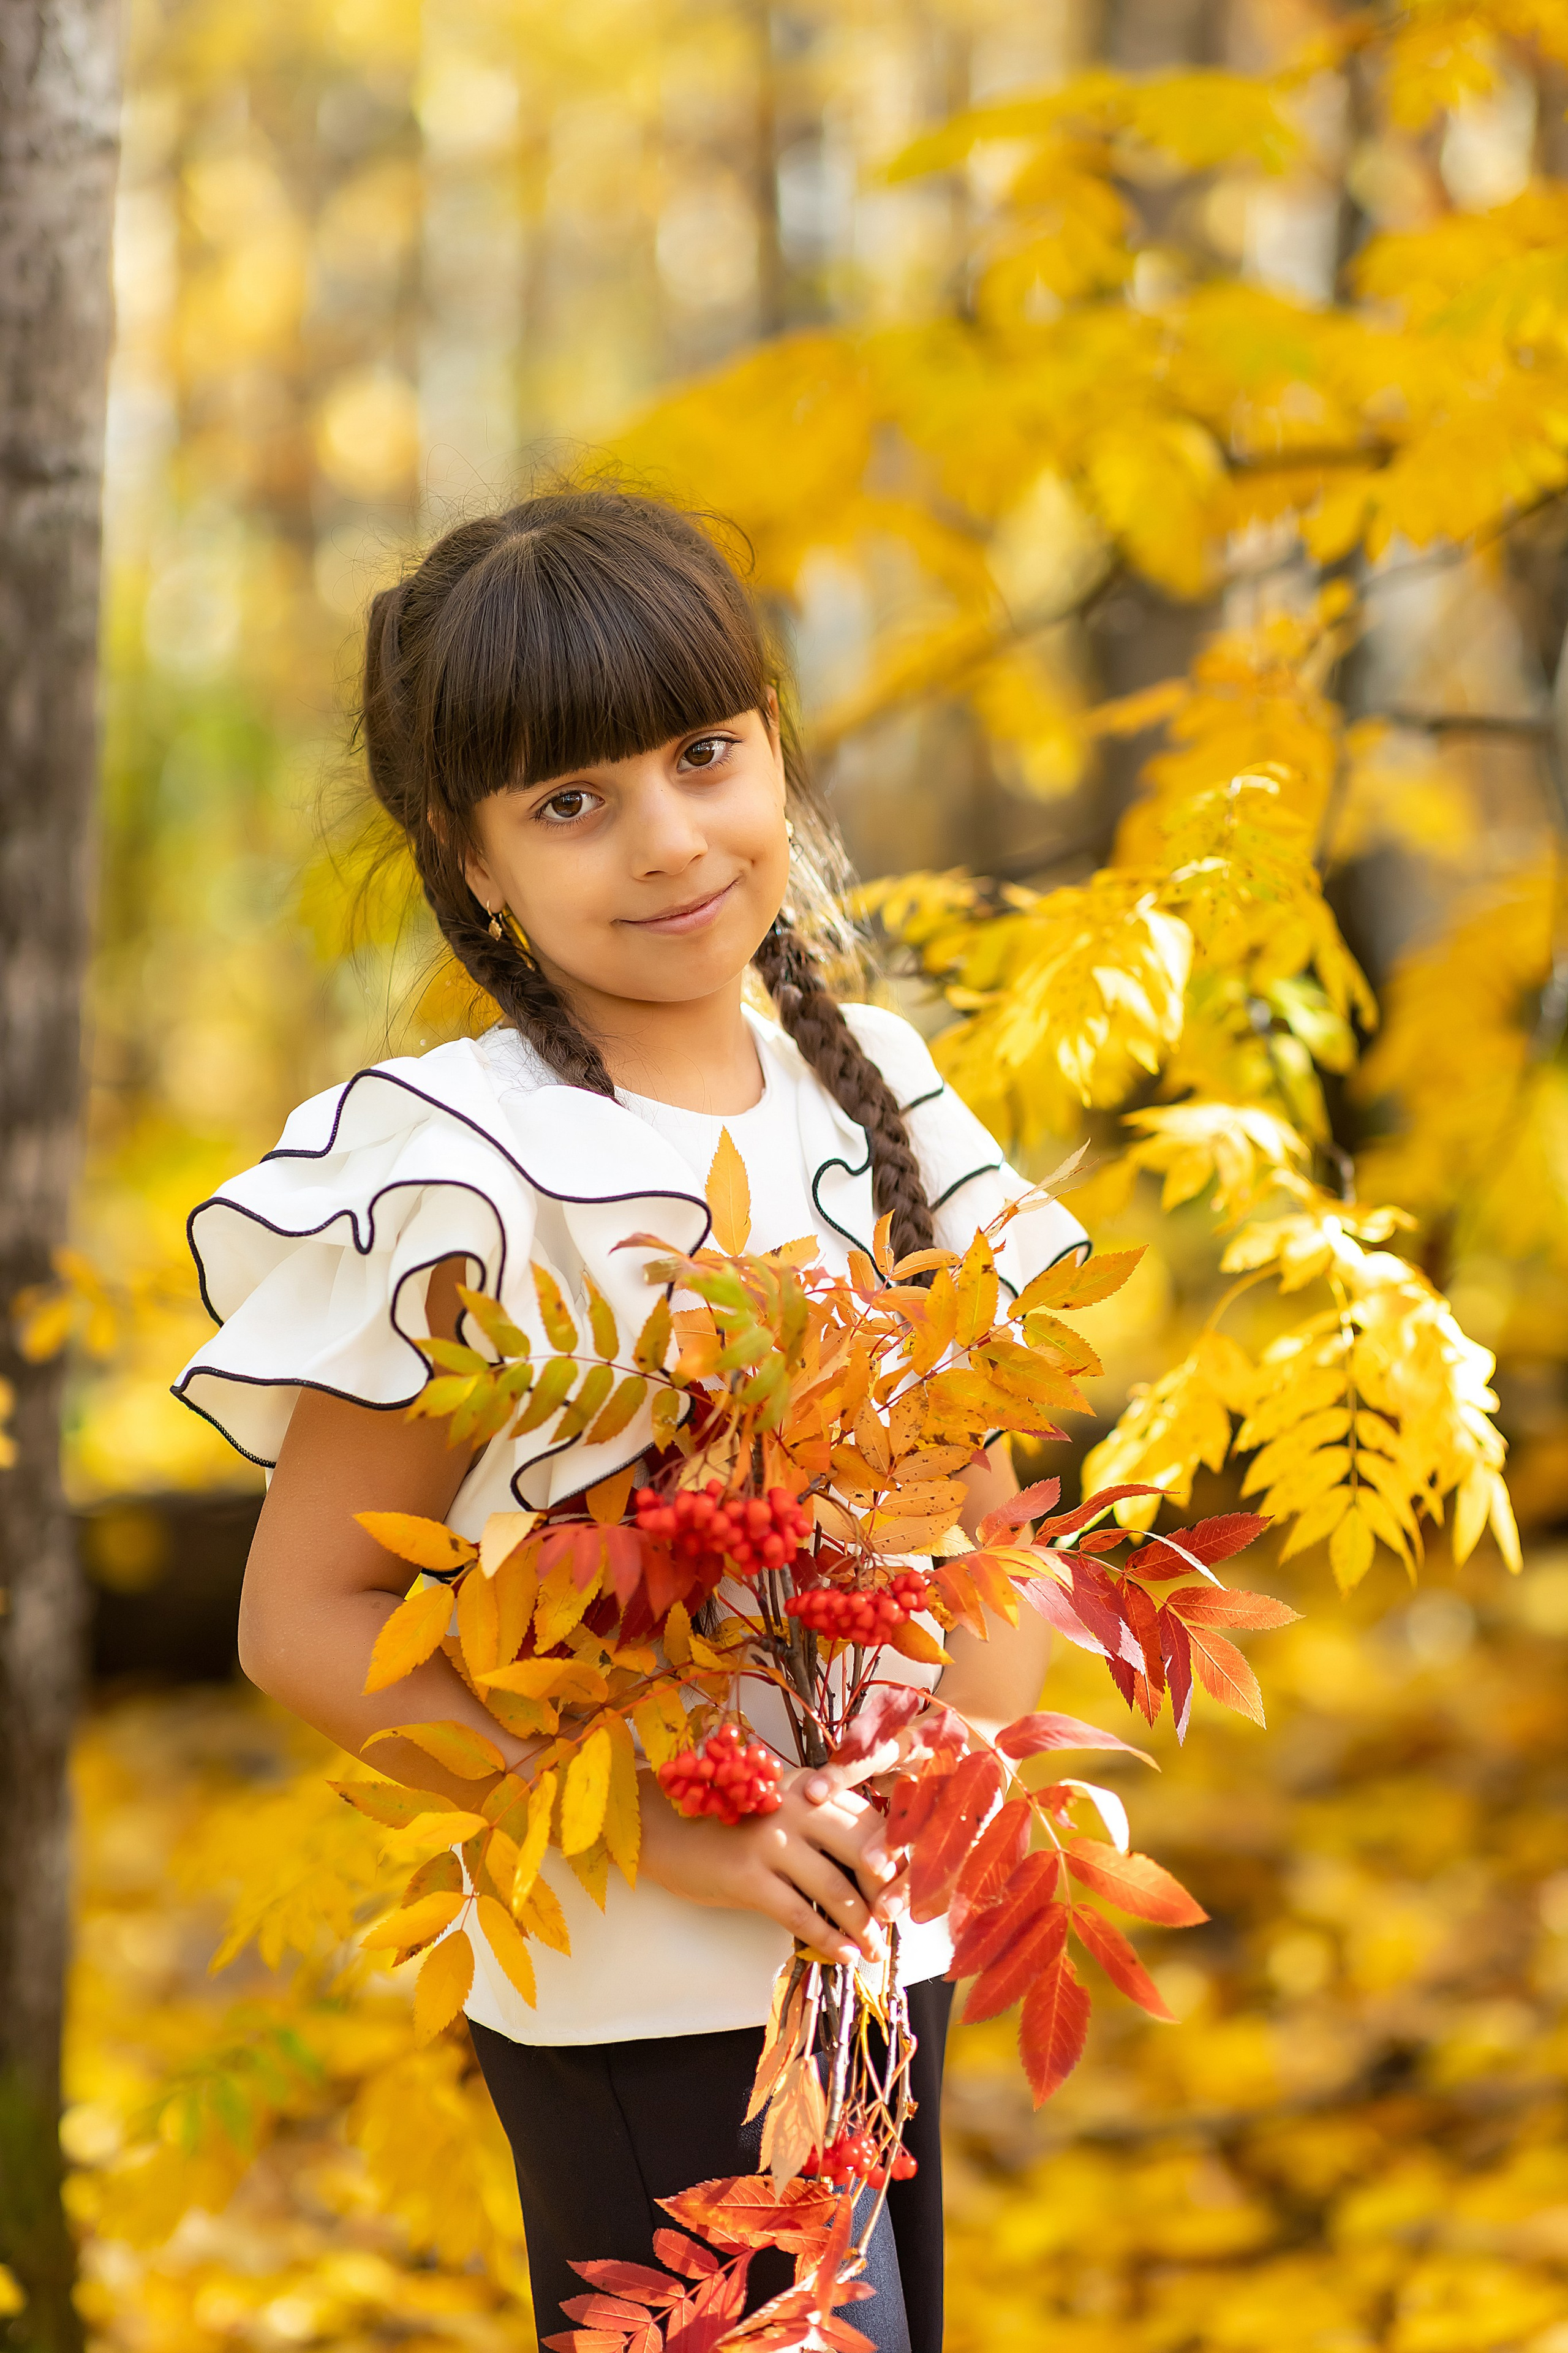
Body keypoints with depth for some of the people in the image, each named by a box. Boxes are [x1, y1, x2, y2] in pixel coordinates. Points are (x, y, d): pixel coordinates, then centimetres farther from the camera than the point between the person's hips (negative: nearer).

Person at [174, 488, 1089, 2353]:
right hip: (636, 2000, -6)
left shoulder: (869, 1091, 4)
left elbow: (991, 1517, 9)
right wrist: (657, 1821, -20)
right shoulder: (465, 1173, -15)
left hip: (891, 1941, 6)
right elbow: (303, 1615, -15)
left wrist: (961, 1746, -10)